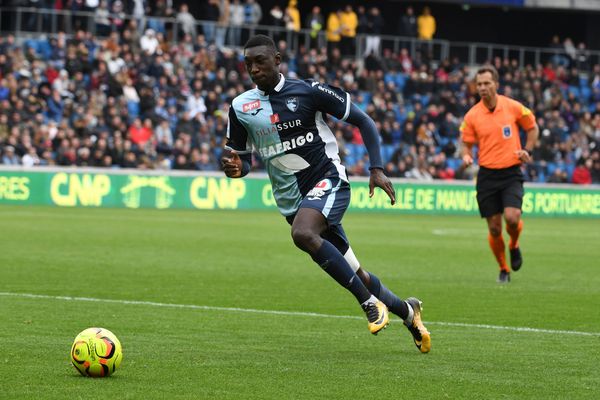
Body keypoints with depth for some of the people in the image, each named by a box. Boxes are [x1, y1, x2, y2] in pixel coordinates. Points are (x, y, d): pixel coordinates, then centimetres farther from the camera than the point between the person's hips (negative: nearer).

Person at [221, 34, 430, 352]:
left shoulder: (308, 91, -7)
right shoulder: (240, 108, 3)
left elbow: (363, 121, -1)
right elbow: (243, 162, 10)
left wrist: (377, 169, -10)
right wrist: (234, 167, -15)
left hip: (328, 179, -5)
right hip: (291, 199, 5)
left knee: (303, 234, -35)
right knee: (353, 274, 8)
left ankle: (370, 302, -25)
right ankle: (406, 311, 33)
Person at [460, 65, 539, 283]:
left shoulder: (513, 107, -4)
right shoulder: (472, 115, -2)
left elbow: (532, 128, 13)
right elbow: (467, 144, 8)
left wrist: (527, 151, 0)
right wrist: (466, 156, -13)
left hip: (511, 172, -1)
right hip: (487, 174, 1)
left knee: (512, 217, -21)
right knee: (494, 228, 0)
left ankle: (514, 246, 14)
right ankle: (503, 270, 20)